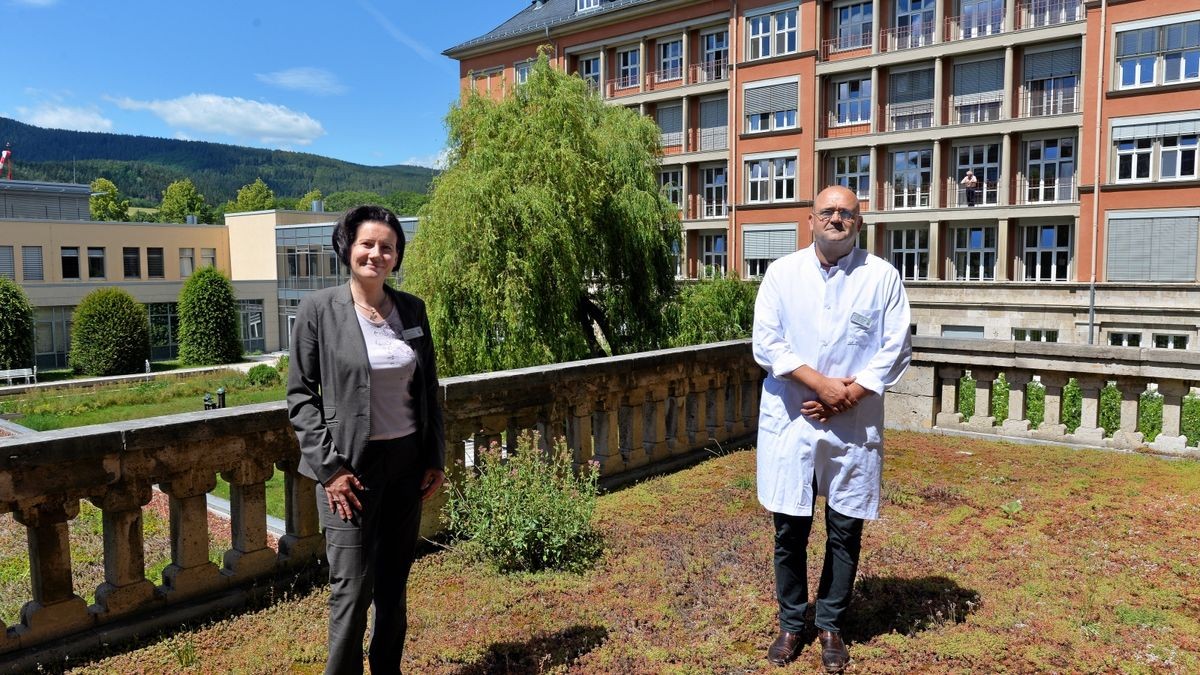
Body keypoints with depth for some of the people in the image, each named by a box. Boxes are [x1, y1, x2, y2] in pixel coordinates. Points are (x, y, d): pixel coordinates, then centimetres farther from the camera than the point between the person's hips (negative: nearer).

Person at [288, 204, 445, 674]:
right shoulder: (318, 309, -6)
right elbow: (300, 394, -6)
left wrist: (436, 458, 6)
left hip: (407, 461, 4)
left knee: (393, 583, 14)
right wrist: (329, 466, -12)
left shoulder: (412, 310, 5)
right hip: (351, 465, -4)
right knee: (353, 588, -1)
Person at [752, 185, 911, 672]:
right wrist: (822, 383, -16)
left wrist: (848, 394, -13)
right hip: (789, 420, 0)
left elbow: (896, 349, -2)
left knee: (845, 531, 9)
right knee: (789, 529, 7)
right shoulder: (782, 272, 1)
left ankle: (830, 625, 28)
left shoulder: (882, 276, 1)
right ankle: (791, 624, 26)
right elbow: (766, 343, -6)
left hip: (854, 424, 0)